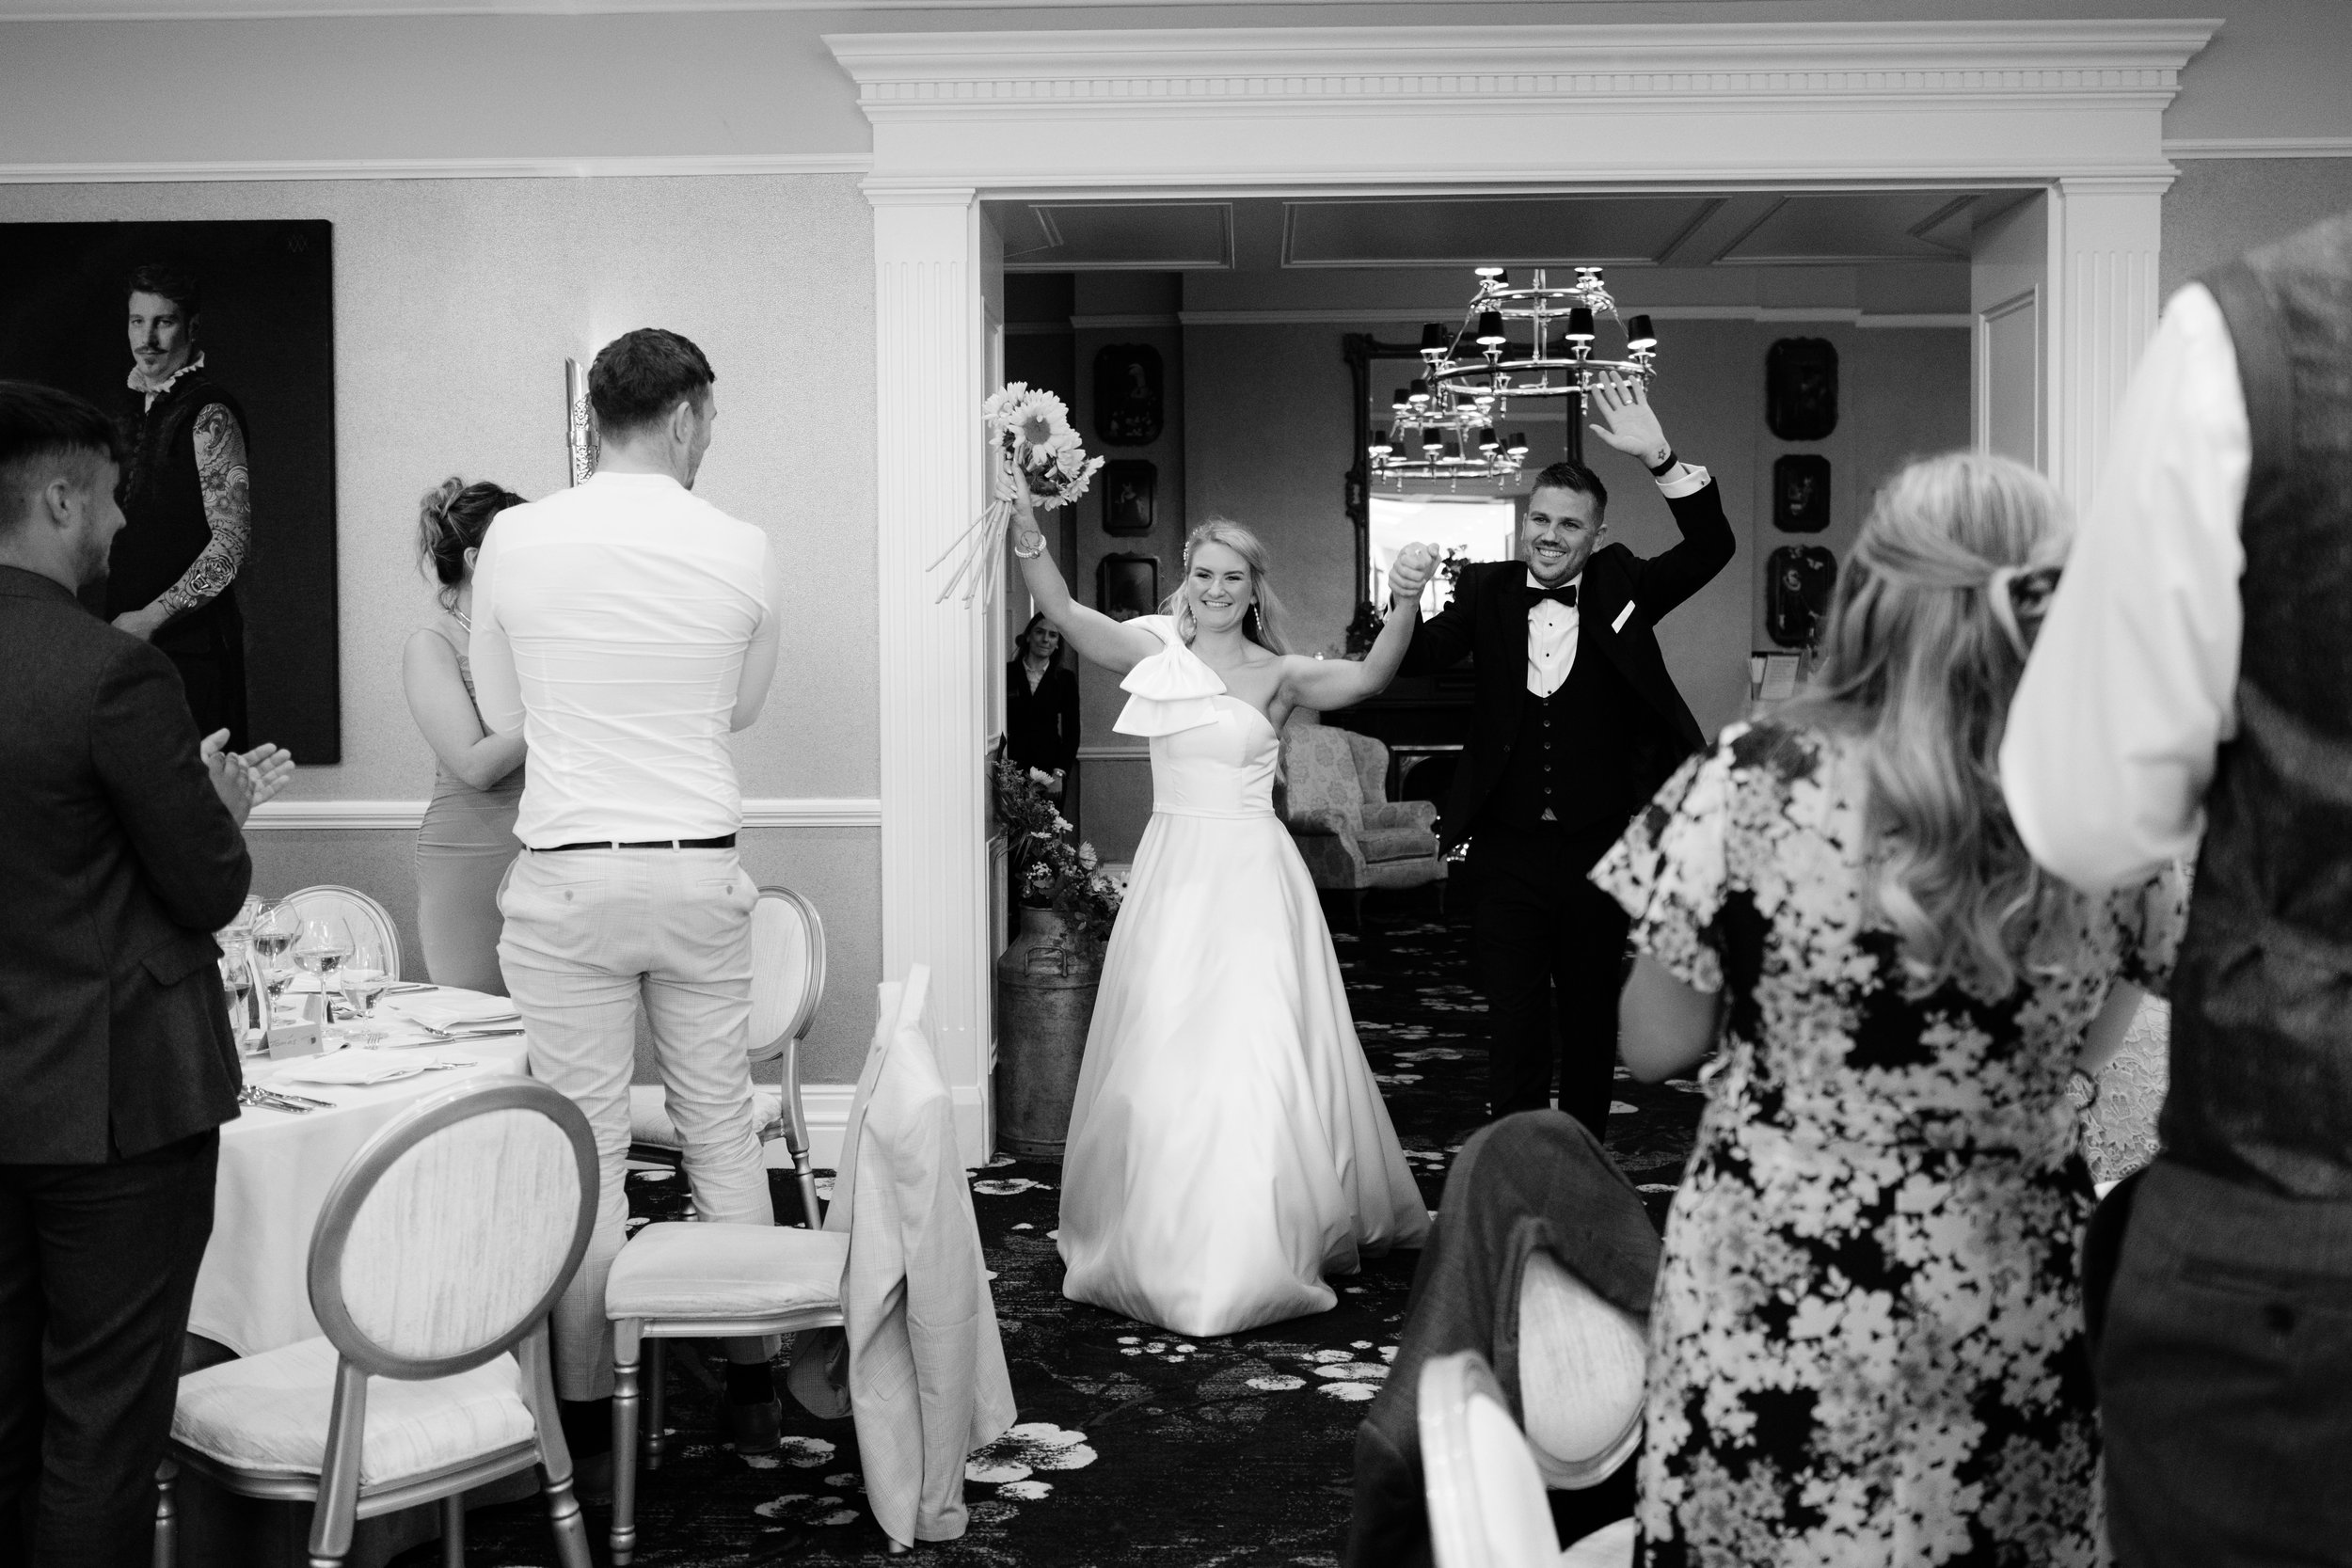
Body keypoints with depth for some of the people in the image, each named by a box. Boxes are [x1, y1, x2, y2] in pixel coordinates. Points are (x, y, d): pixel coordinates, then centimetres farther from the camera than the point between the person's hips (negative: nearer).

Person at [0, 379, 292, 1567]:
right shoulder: (113, 672, -19)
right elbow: (211, 892, -13)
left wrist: (196, 794, 15)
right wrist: (223, 809, 7)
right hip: (112, 1099, -7)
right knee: (101, 1420, 6)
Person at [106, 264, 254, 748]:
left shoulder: (208, 412, -10)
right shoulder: (141, 407, 15)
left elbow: (233, 541, -17)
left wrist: (151, 617, -17)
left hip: (189, 642, -8)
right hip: (134, 637, 8)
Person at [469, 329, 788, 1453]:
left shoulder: (515, 539, -5)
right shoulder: (742, 551, -4)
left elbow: (501, 714, 6)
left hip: (567, 879, -1)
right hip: (700, 873, 1)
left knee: (585, 1147, 6)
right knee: (722, 1130, 13)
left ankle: (585, 1404, 15)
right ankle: (751, 1383, 24)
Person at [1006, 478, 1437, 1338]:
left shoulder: (1278, 674, 0)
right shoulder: (1155, 651, 4)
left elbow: (1368, 678, -16)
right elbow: (1062, 610, -9)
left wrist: (1405, 605, -33)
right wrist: (1026, 528, -25)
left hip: (1251, 876, -2)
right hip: (1172, 871, 2)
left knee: (1256, 1058, -4)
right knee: (1161, 1060, 7)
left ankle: (1253, 1253, 9)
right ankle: (1159, 1241, 22)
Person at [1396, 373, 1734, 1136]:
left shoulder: (1622, 585, 0)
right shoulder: (1487, 590, 0)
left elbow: (1711, 548, -12)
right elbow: (1418, 661, -8)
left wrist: (1660, 459, -25)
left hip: (1598, 847, 1)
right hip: (1506, 851, -1)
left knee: (1591, 1021, 16)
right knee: (1514, 1026, 1)